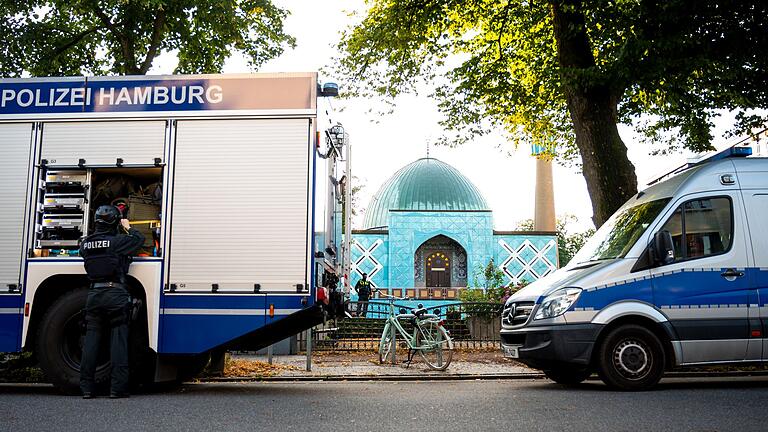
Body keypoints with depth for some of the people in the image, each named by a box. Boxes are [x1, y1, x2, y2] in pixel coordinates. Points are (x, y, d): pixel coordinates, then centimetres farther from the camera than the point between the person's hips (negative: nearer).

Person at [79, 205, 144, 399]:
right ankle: (117, 387, -2)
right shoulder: (117, 241, -7)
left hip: (94, 294, 5)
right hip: (116, 295, -5)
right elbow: (139, 239, 5)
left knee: (91, 339, 8)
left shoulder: (85, 243, 7)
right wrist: (128, 227, 20)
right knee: (118, 340, -1)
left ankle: (87, 387, 9)